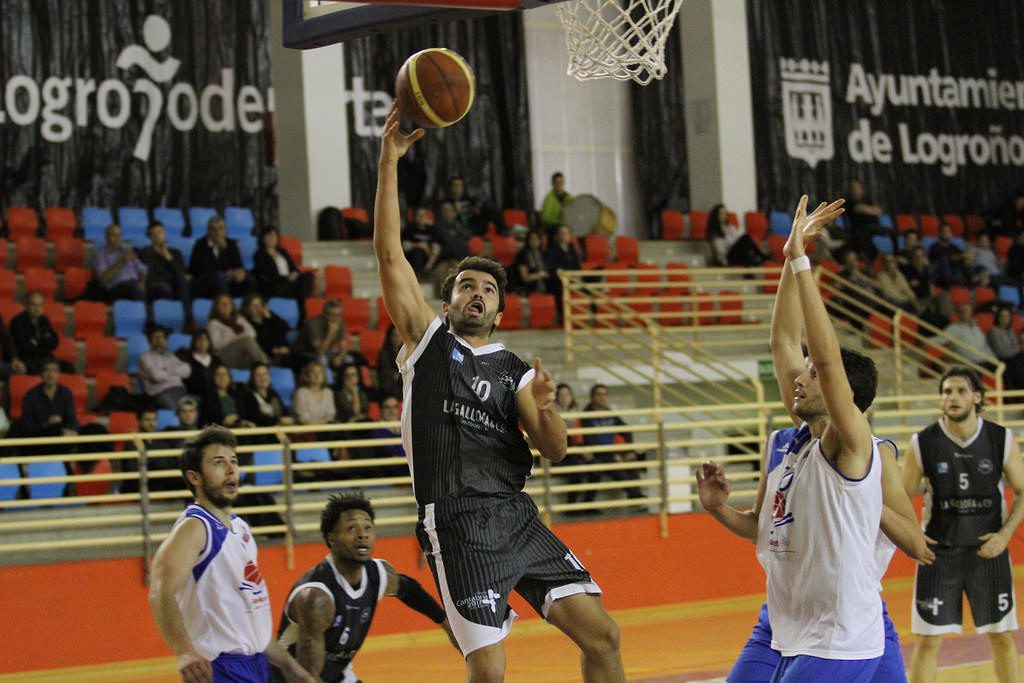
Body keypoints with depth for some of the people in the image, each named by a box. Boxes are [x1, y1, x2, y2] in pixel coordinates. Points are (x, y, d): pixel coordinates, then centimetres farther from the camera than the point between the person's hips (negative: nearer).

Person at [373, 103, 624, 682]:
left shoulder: (515, 371, 17)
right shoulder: (429, 339, 11)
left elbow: (555, 450, 8)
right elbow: (389, 253, 1)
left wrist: (545, 409, -14)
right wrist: (390, 161, -5)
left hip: (517, 518, 4)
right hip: (458, 524, -4)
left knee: (602, 634, -3)